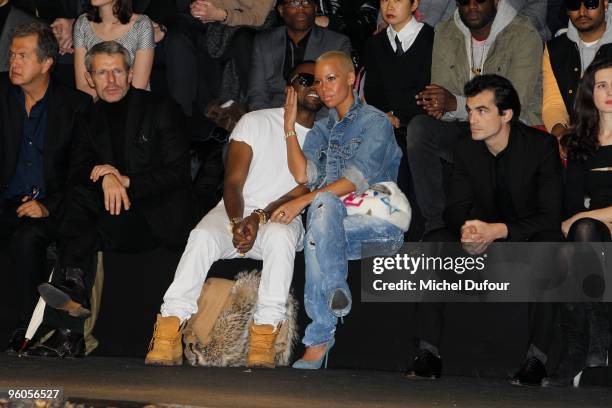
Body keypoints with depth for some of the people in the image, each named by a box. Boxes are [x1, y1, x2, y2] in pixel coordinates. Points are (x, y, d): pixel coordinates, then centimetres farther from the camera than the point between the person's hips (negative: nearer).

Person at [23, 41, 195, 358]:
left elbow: (178, 173, -7)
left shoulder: (161, 110, 0)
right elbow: (77, 173, 3)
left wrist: (128, 182, -17)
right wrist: (104, 178, -20)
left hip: (160, 217, -4)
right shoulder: (90, 119, 14)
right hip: (118, 213, 4)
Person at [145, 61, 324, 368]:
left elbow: (304, 192, -2)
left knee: (280, 235, -37)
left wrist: (260, 218, -18)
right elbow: (233, 181, -1)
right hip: (235, 212, 0)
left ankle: (264, 334, -37)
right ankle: (169, 333, -37)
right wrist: (237, 222, -20)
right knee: (203, 236, -32)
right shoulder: (256, 122, 8)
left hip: (281, 217, 0)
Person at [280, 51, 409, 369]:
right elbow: (304, 175, 6)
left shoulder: (375, 122, 3)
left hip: (379, 218, -4)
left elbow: (356, 179, -11)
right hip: (334, 217, 4)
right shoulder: (323, 129, 23)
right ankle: (336, 293, -36)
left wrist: (303, 202, -17)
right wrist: (290, 125, 5)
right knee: (323, 203, -31)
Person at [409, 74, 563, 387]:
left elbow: (550, 216, -18)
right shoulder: (466, 150, 0)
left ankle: (537, 358, -38)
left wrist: (498, 230, -31)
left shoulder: (541, 145, -13)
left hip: (529, 236, -4)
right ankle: (428, 354, -26)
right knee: (432, 244, -22)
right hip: (485, 243, 4)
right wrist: (466, 230, -26)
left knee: (549, 246, -39)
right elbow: (455, 208, 1)